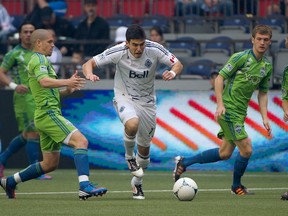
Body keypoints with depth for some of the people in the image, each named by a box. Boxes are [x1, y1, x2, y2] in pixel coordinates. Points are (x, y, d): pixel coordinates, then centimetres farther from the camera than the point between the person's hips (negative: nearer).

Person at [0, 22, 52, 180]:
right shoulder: (14, 53, -5)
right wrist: (14, 85, -21)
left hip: (37, 96, 7)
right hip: (24, 97, -7)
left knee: (26, 135, 12)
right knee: (33, 133, -11)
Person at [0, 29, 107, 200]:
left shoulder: (42, 60, 24)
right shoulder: (39, 60, -7)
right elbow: (44, 81, -28)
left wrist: (67, 90, 9)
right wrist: (66, 82, -43)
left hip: (45, 115, 10)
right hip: (48, 113, -10)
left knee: (50, 163, 15)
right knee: (81, 141, -22)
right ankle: (85, 186, -36)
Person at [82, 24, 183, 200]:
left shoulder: (154, 50, -17)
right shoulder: (118, 52, -21)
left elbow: (178, 64, -10)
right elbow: (89, 64, -15)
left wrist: (173, 73, -34)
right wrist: (89, 74, -39)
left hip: (147, 101, 3)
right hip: (124, 98, -3)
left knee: (144, 147, 9)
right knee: (132, 124, -37)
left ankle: (137, 183, 36)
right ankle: (129, 157, -6)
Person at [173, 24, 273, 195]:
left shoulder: (267, 66, 9)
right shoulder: (241, 57, -12)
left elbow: (263, 93, 17)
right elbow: (220, 77, -12)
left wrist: (265, 117, 7)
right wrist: (220, 104, -20)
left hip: (241, 112, 8)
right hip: (229, 109, -8)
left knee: (225, 153, 12)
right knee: (246, 149, -10)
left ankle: (184, 162, 25)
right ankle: (237, 186, 13)